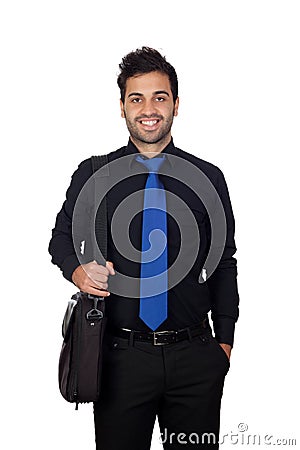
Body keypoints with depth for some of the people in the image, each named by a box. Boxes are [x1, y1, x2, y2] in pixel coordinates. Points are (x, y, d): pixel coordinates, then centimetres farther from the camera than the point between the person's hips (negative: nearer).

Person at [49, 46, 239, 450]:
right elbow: (62, 236, 13)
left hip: (196, 357, 1)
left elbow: (224, 261, 8)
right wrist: (77, 269, -9)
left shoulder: (208, 178, 3)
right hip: (122, 356, 0)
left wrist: (225, 338, 5)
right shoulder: (92, 175, 1)